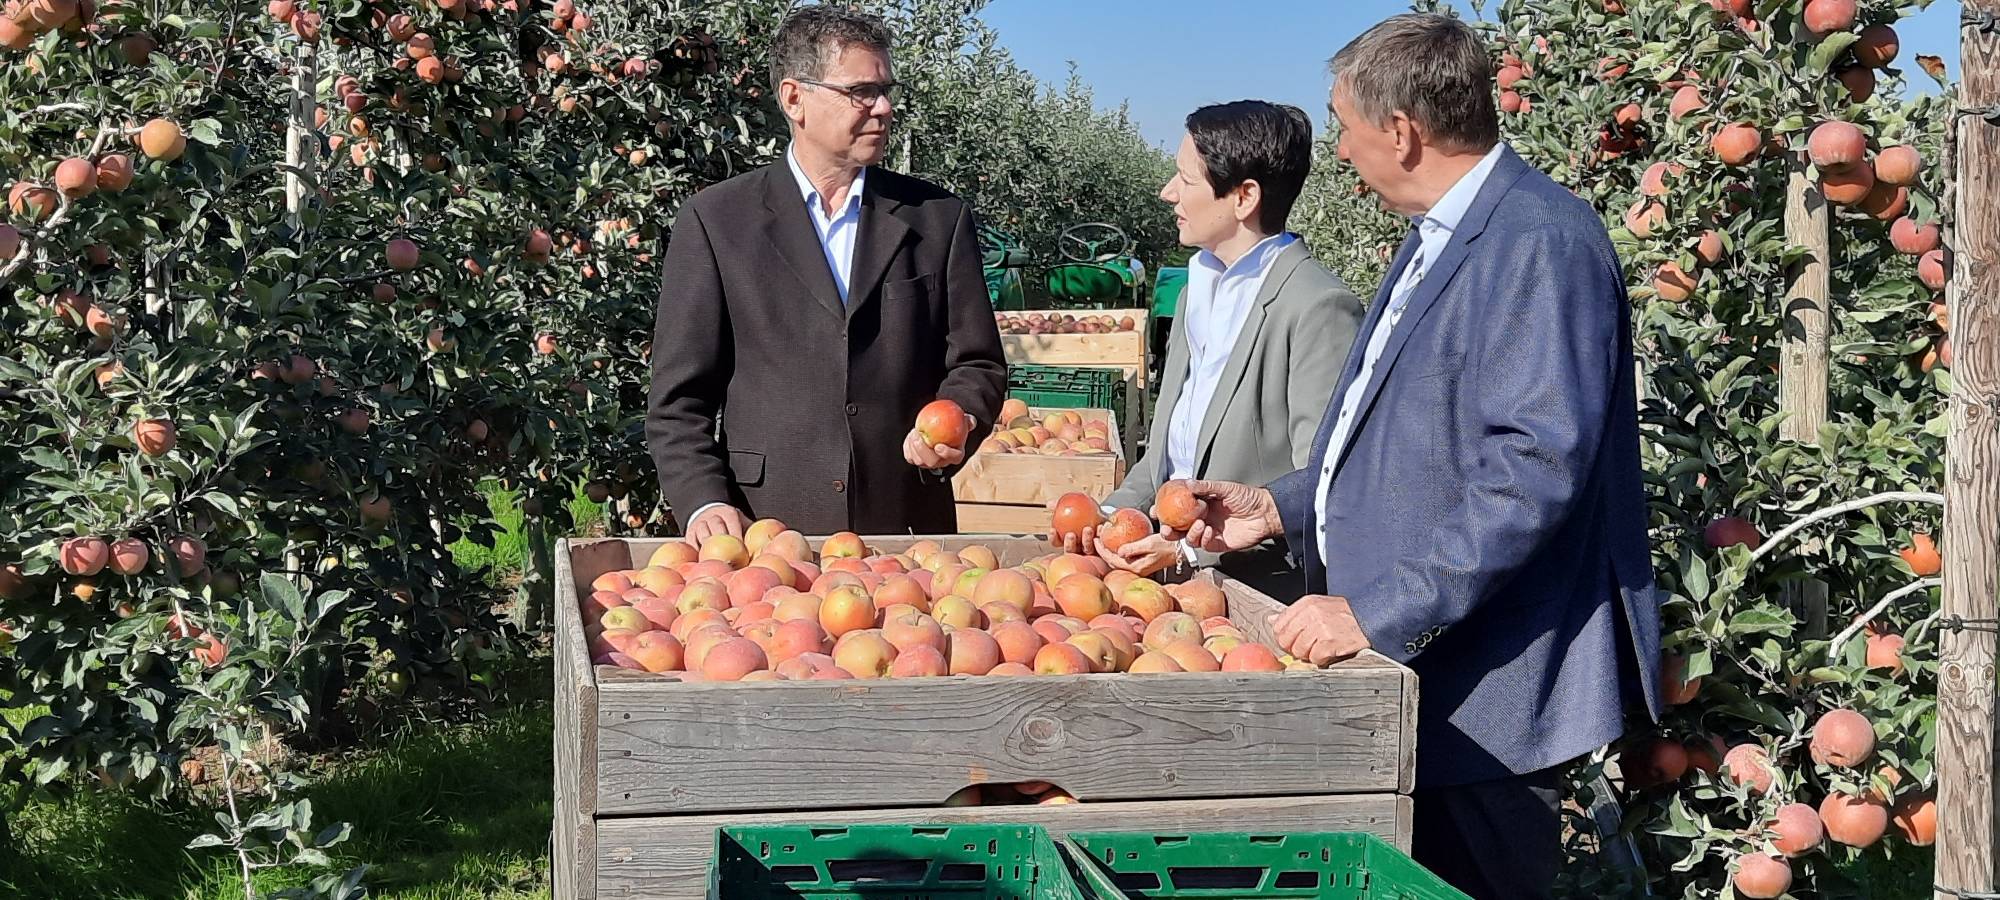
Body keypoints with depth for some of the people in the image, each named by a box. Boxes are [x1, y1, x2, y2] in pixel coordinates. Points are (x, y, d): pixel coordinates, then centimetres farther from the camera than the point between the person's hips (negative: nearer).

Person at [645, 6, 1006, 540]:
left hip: (906, 530, 2)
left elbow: (978, 364, 12)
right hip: (763, 529, -2)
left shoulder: (939, 218, 10)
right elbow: (680, 396, 2)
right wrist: (704, 499, -12)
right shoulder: (715, 222, 3)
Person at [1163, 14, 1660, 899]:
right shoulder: (1436, 237, 15)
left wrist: (1379, 615, -26)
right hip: (1404, 670, 10)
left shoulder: (1540, 243, -18)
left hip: (1483, 692, -10)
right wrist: (1281, 507, 13)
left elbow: (1532, 466, -26)